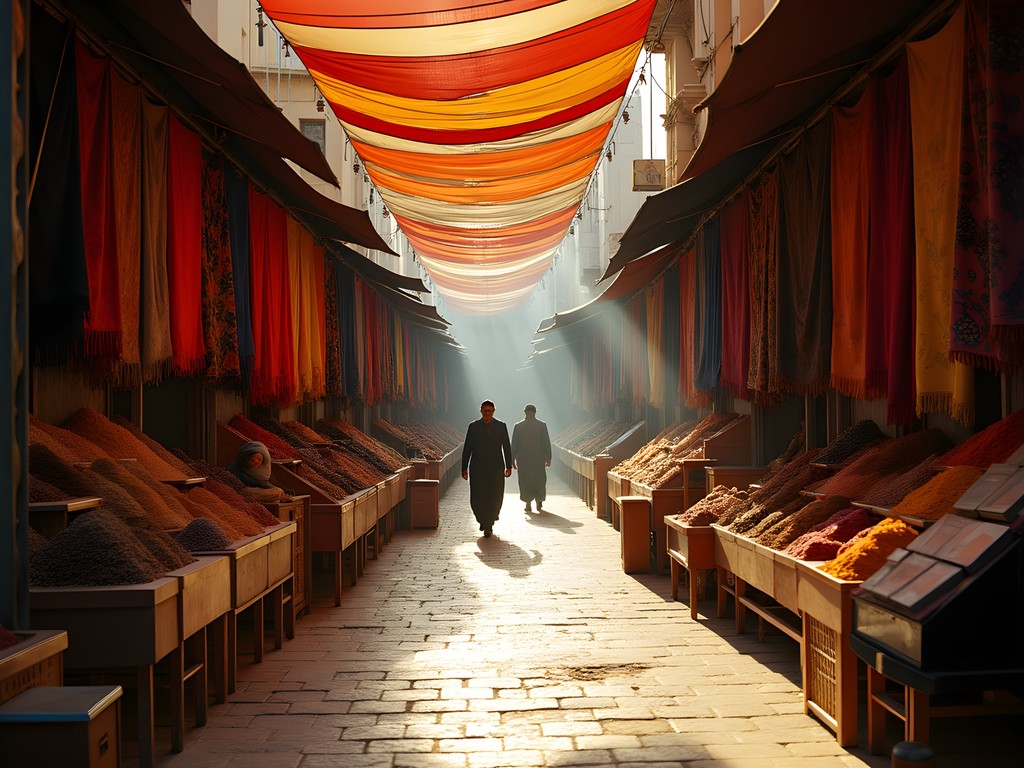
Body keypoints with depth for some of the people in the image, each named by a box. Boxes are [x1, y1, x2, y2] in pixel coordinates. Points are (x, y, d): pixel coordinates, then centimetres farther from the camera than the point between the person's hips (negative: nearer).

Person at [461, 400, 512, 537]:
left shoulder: (501, 426, 4)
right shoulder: (473, 426, 3)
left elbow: (507, 447, 5)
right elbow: (467, 448, 4)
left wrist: (509, 466, -1)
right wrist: (464, 468, 0)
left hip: (496, 469, 0)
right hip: (478, 469, 0)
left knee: (495, 499, -1)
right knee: (478, 498, -5)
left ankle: (488, 525, 17)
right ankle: (484, 521, 22)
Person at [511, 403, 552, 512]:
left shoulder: (518, 426, -4)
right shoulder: (542, 425, -4)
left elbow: (514, 444, -3)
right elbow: (547, 443, -4)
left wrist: (513, 459, 3)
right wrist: (548, 458, 1)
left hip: (523, 458, 0)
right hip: (539, 458, 0)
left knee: (525, 481, 8)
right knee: (539, 480, 15)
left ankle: (528, 504, 4)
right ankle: (539, 502, 9)